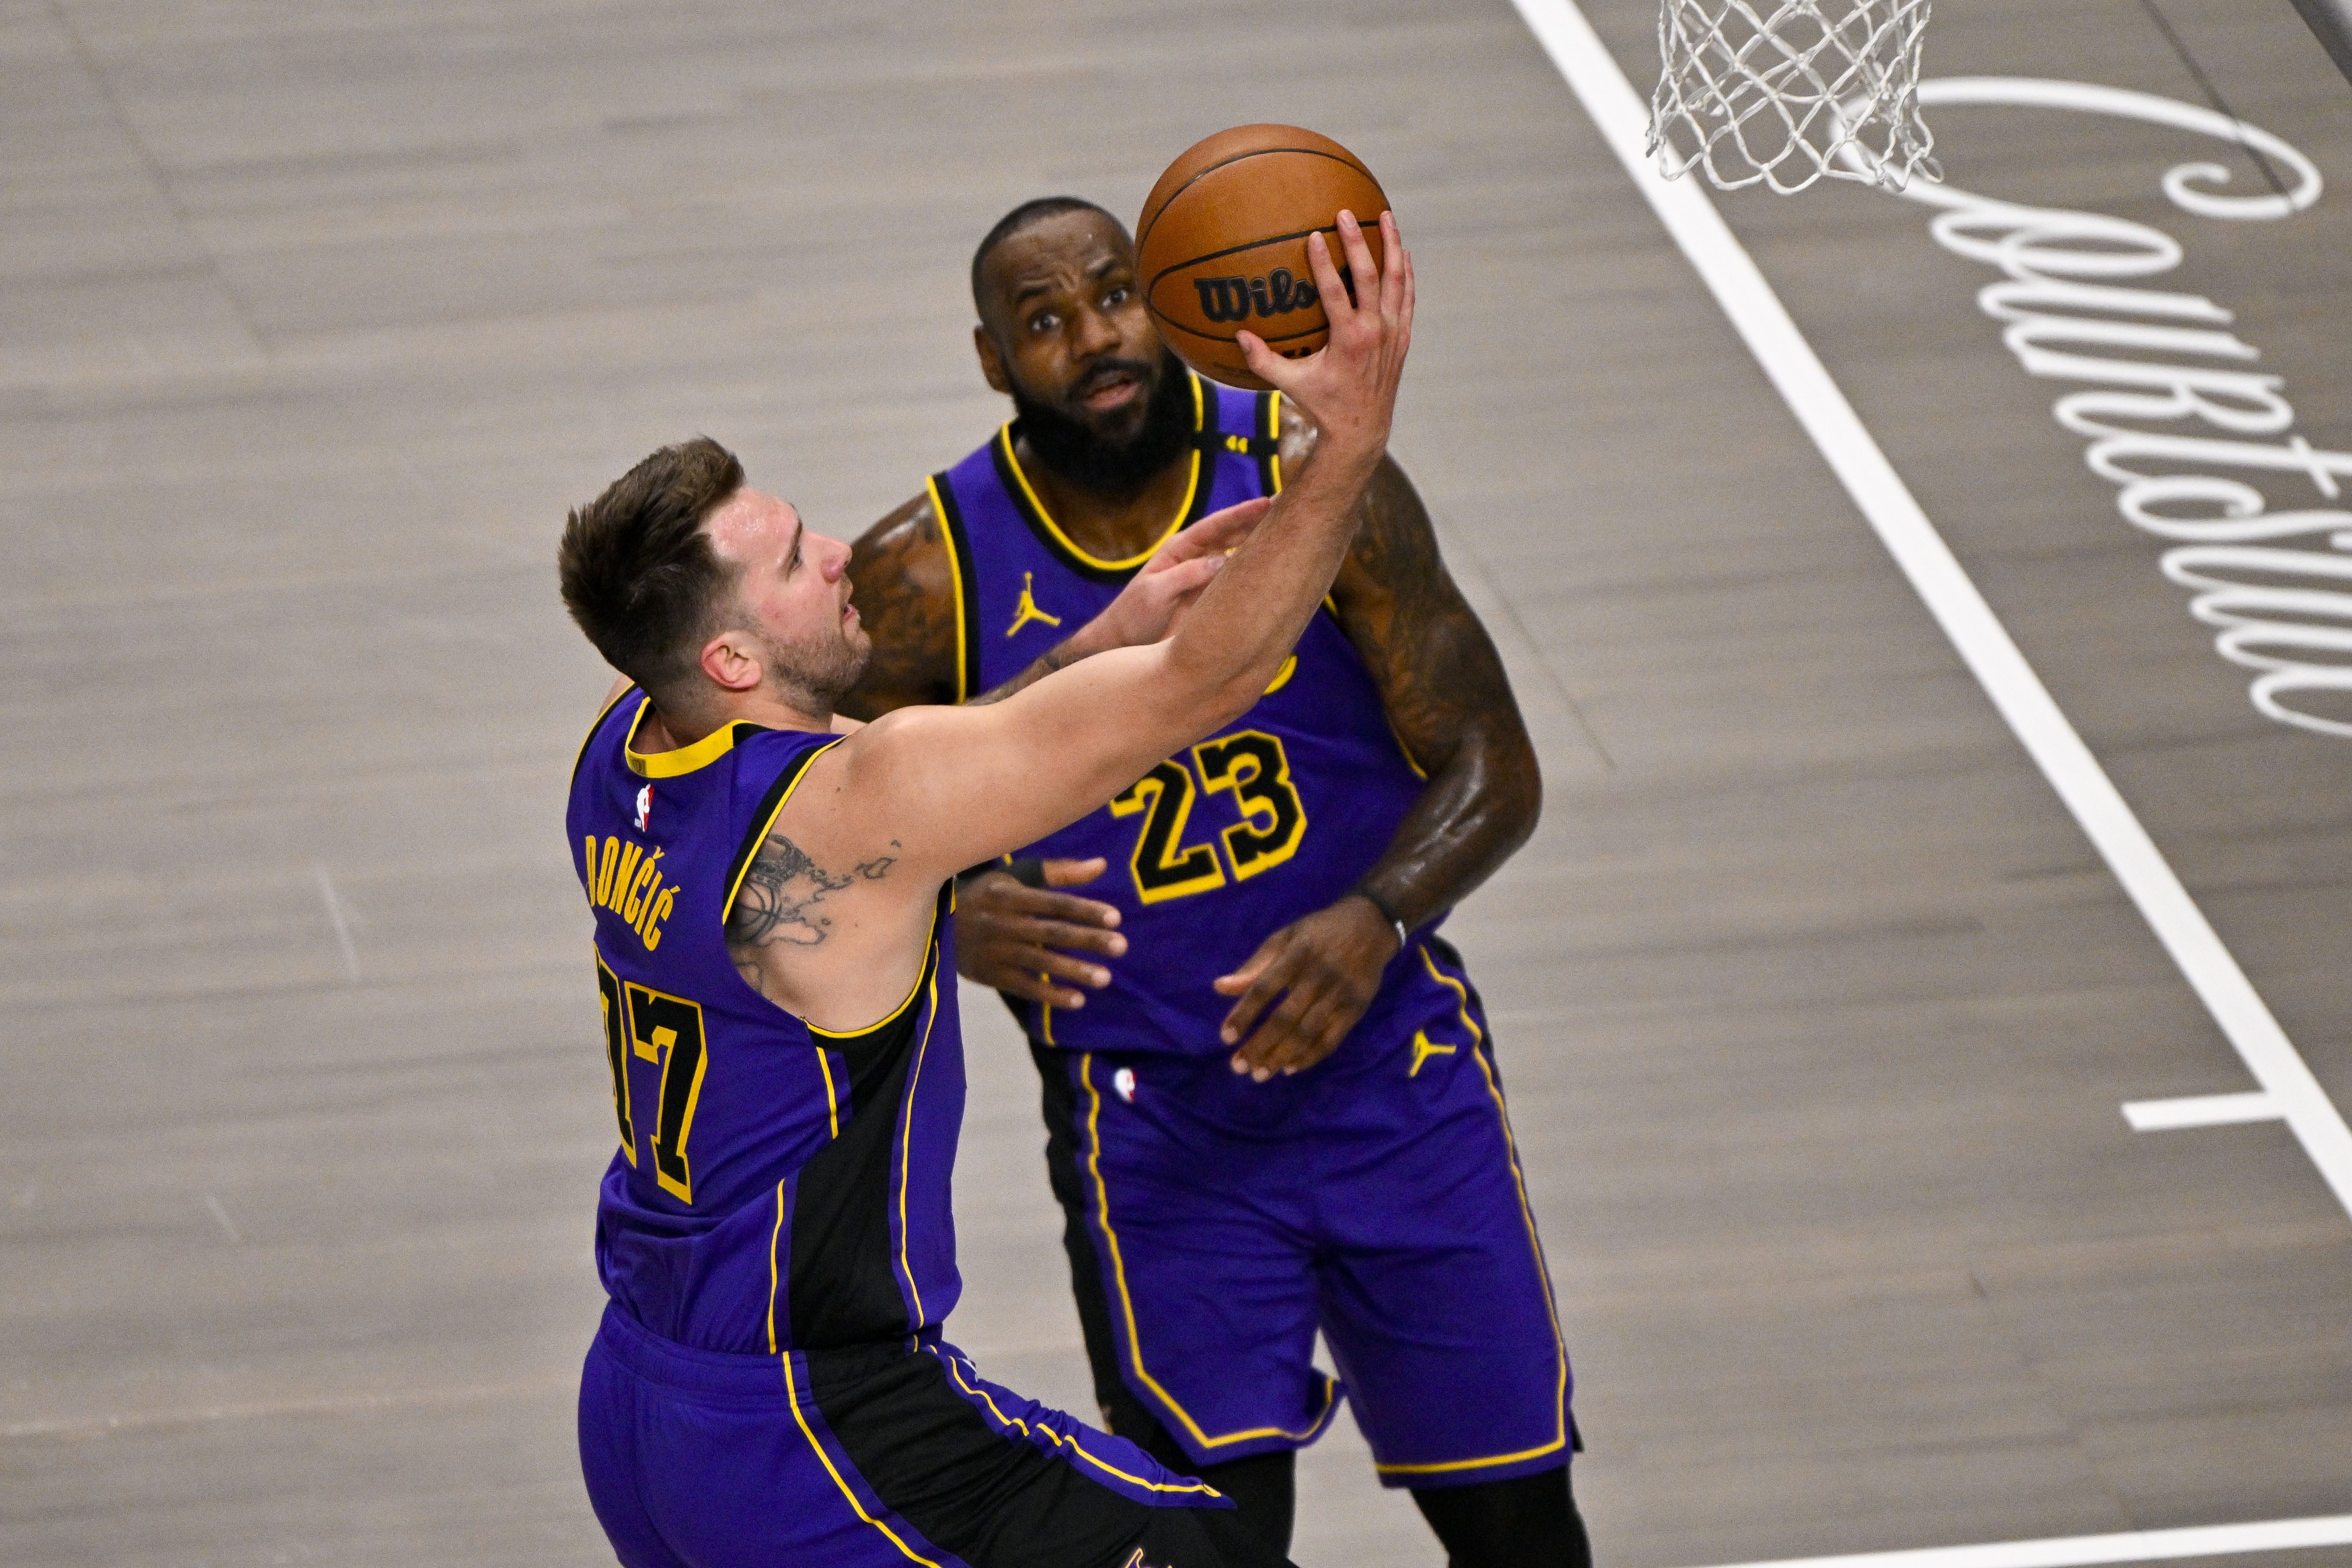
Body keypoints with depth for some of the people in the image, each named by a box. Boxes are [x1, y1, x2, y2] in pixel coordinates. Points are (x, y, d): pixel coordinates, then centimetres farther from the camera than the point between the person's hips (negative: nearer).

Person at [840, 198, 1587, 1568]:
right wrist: (953, 920, -25)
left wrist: (1375, 918, -25)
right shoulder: (929, 575, -10)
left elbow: (1491, 771, -6)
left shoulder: (1308, 472, -9)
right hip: (1153, 1119, -1)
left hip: (1393, 1060, 1)